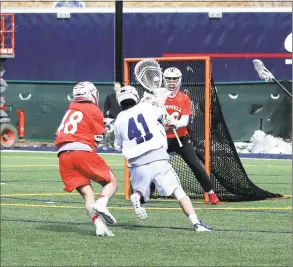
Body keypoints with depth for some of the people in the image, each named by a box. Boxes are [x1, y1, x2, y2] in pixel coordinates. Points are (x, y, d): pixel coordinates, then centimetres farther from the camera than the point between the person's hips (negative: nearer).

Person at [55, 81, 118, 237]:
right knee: (111, 183, 6)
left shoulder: (71, 109, 22)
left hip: (63, 155, 5)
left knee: (86, 192, 3)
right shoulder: (94, 110, 7)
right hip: (82, 151, -5)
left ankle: (99, 225, -16)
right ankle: (101, 204, -25)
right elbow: (97, 138, 4)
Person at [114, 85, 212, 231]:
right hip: (158, 158, -1)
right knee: (178, 191, 1)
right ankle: (196, 222, -12)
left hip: (137, 164, 1)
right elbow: (161, 111, 29)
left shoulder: (119, 121, 9)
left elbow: (120, 144, 21)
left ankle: (136, 197, -13)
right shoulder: (146, 107, 7)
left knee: (139, 191, 22)